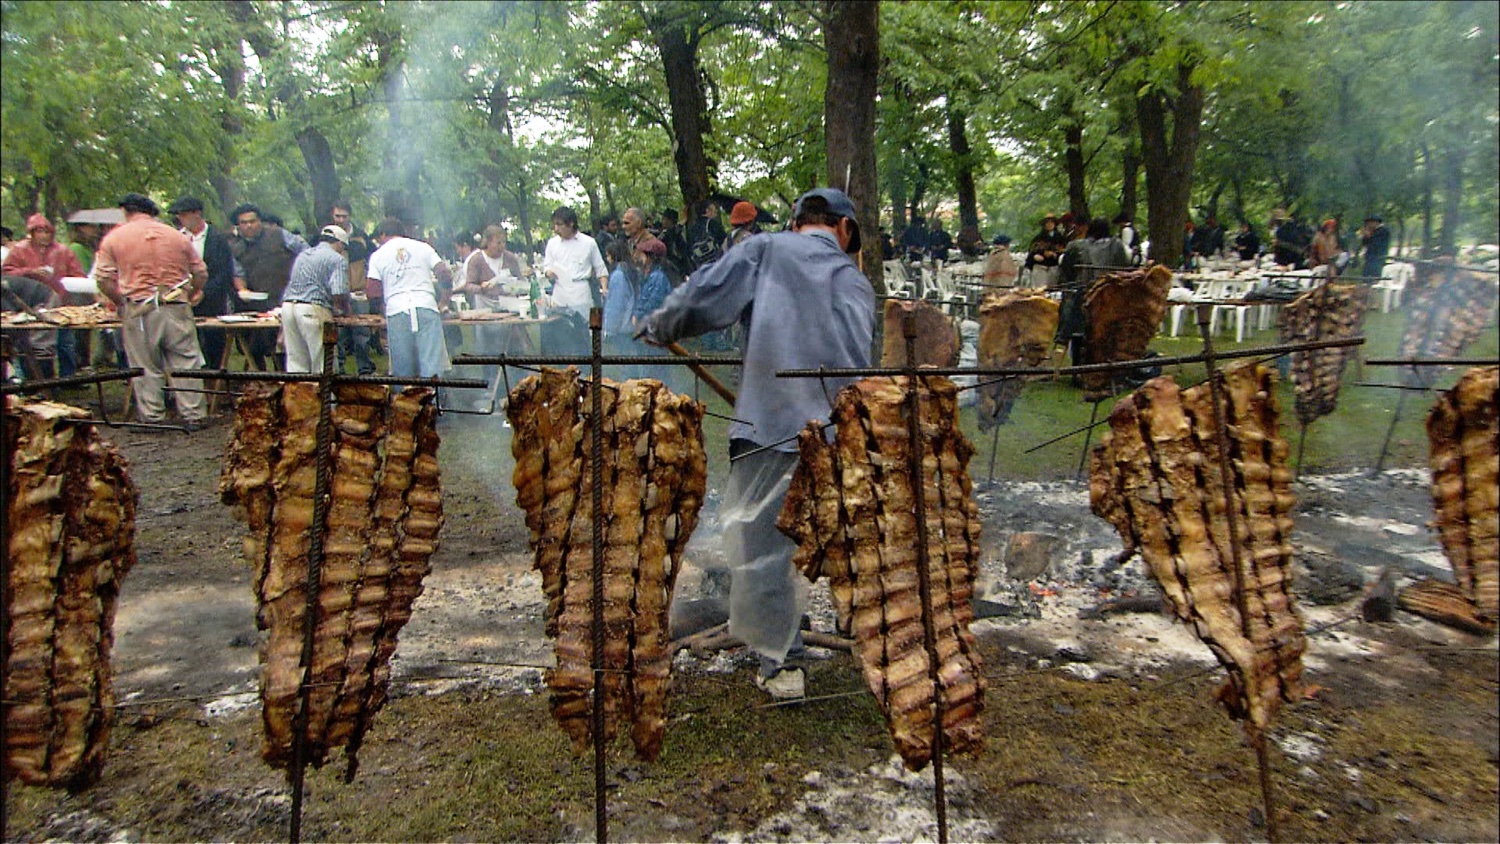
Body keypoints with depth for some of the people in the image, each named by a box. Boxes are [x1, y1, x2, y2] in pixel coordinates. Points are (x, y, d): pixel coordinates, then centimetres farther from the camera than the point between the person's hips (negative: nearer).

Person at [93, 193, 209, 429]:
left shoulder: (113, 238, 5)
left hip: (138, 310, 0)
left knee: (145, 367, 7)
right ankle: (193, 415, 4)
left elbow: (104, 279, 0)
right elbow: (201, 273, 11)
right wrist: (190, 296, 24)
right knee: (185, 363, 5)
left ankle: (152, 416, 11)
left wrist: (120, 302, 14)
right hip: (176, 308, 1)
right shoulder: (176, 236, 9)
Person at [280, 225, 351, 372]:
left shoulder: (302, 255, 23)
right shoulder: (337, 259, -1)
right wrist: (345, 311, 7)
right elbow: (338, 295, -12)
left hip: (287, 305, 7)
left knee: (295, 362, 10)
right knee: (322, 365, 0)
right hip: (313, 310, -7)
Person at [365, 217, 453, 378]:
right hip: (426, 307, 0)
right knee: (432, 370, -6)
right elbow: (445, 276, 7)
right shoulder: (423, 247, 16)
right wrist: (444, 302, 20)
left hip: (396, 311, 0)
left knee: (403, 372, 6)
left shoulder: (378, 255, 14)